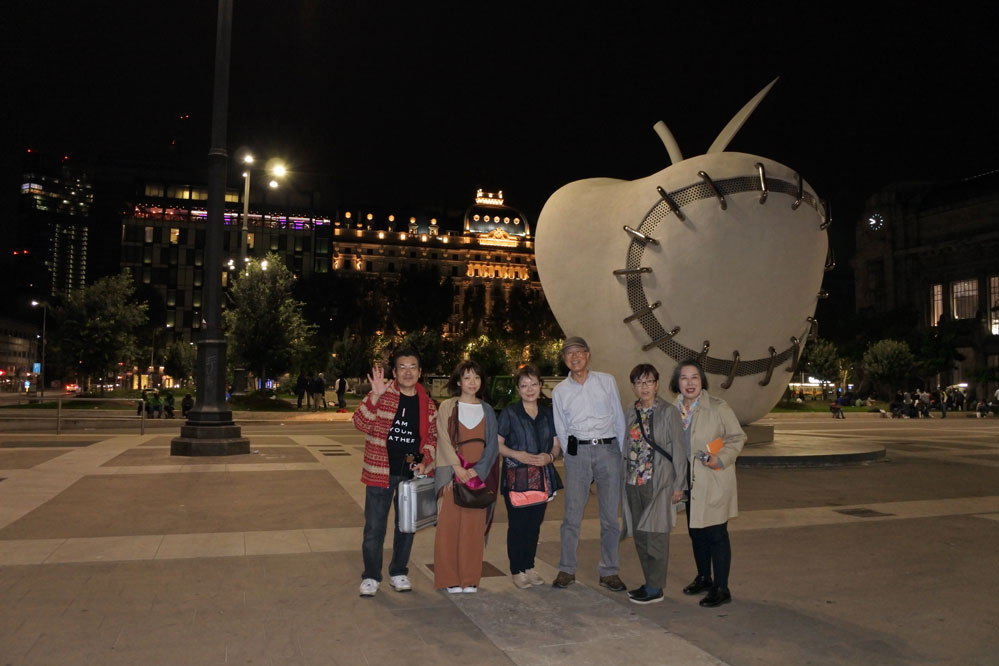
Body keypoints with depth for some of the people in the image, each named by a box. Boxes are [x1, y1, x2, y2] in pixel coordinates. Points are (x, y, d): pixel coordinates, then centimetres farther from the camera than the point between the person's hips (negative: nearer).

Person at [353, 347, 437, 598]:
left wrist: (425, 461, -6)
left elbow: (432, 437, 11)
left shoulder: (427, 404, 3)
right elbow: (360, 423, -18)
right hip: (380, 472, -3)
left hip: (411, 474, 3)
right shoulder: (381, 395, -7)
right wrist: (375, 395, -30)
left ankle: (399, 572, 33)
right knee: (374, 528, 5)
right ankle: (371, 576, 23)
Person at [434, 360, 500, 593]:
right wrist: (457, 467, -15)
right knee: (449, 524, -3)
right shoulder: (447, 407, 4)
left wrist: (477, 469, -9)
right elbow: (444, 440, -4)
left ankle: (470, 578, 11)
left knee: (474, 526, 2)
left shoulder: (487, 410, 11)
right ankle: (450, 579, 6)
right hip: (453, 473, -2)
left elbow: (492, 444, 4)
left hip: (480, 474, 2)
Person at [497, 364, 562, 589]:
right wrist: (517, 455, -17)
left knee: (535, 524, 9)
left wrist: (549, 456, -8)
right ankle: (517, 571, 12)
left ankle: (529, 567, 23)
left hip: (542, 477, 4)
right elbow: (497, 444, -3)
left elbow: (556, 445, 13)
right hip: (516, 478, -4)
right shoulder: (509, 413, -2)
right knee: (517, 524, -1)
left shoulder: (548, 413, 10)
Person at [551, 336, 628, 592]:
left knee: (611, 515, 4)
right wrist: (571, 456, 5)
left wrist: (622, 454, 6)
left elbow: (619, 419, 10)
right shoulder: (559, 391, 10)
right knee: (572, 514, -2)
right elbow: (561, 430, 13)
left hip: (608, 449, 0)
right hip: (577, 451, 0)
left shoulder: (607, 381, 7)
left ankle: (609, 571, 15)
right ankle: (566, 570, 10)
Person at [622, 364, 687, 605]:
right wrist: (625, 478, 11)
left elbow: (678, 450, -6)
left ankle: (655, 589, 9)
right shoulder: (631, 414, 10)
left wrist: (678, 485, -8)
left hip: (658, 483, -6)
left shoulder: (668, 412, -6)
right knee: (639, 535, 11)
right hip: (633, 483, 6)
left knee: (655, 535, -2)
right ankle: (650, 582, 25)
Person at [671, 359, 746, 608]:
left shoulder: (718, 407, -11)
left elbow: (737, 437, -5)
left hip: (714, 480, -6)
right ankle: (703, 578, 33)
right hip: (689, 480, 6)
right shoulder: (675, 409, 5)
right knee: (696, 531, 15)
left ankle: (721, 589, 8)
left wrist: (721, 460, -18)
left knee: (716, 533, -2)